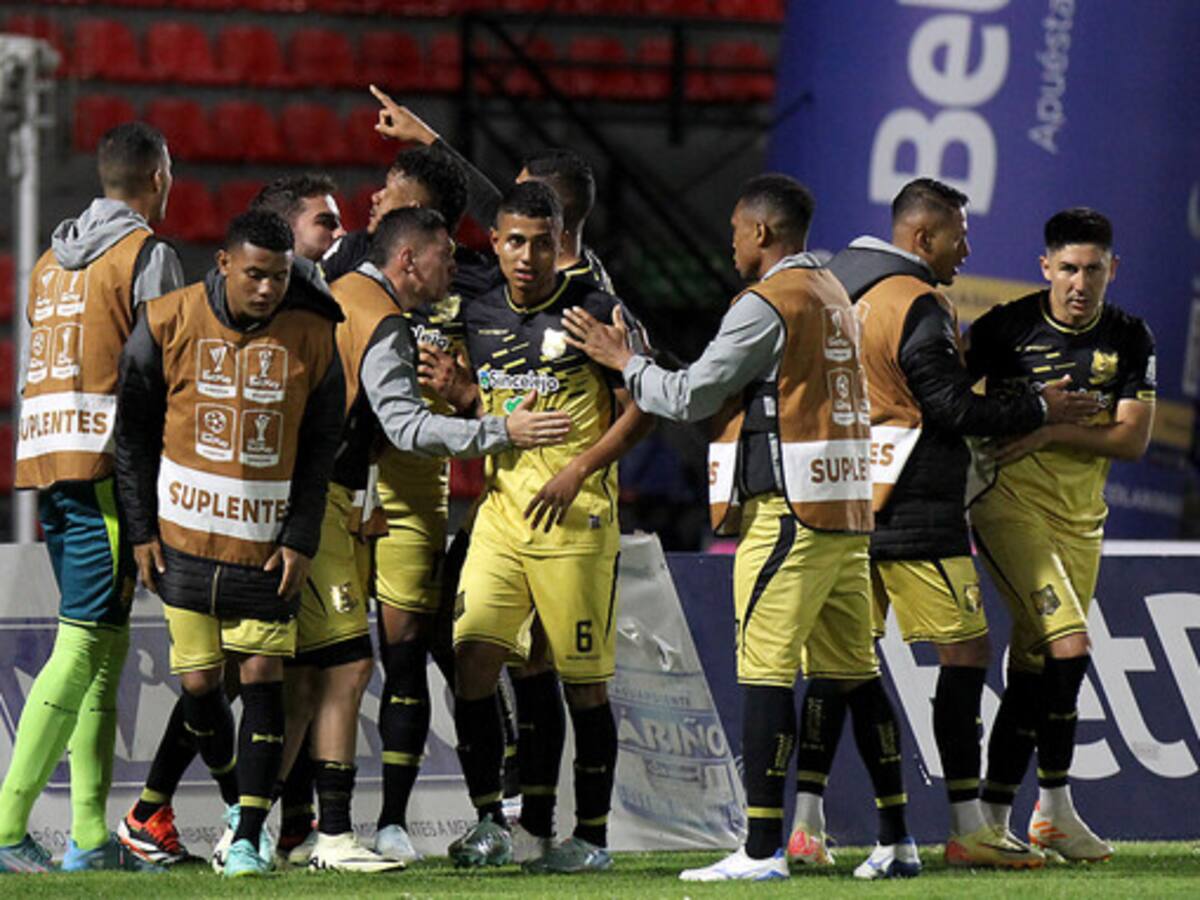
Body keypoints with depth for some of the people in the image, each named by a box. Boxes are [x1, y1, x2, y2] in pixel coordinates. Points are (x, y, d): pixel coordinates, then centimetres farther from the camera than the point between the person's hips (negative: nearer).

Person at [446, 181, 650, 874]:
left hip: (576, 516, -5)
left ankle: (592, 836, 10)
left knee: (584, 681, 0)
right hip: (501, 511, 5)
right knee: (473, 657, -7)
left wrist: (579, 470, -12)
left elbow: (640, 408, -3)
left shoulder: (596, 311, -5)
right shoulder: (479, 320, 11)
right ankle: (490, 822, 4)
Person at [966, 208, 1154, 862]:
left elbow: (1133, 438, -4)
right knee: (1068, 643, -19)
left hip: (1080, 517, 5)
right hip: (1009, 506, -5)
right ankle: (1053, 807, -11)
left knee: (1033, 670, 8)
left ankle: (993, 819, 16)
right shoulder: (1007, 327, -8)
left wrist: (1051, 431, -15)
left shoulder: (1129, 340, 3)